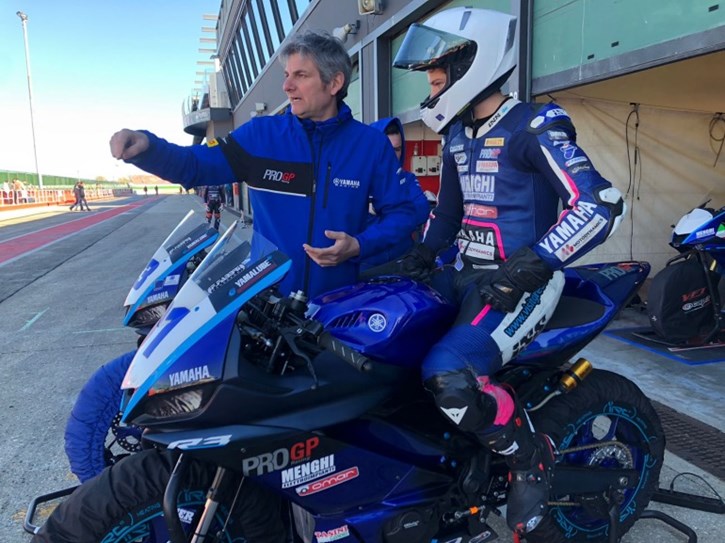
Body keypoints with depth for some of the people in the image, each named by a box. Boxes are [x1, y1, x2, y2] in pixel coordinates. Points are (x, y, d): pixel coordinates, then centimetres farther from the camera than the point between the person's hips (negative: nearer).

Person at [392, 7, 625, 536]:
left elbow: (600, 204, -19)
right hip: (466, 275, 9)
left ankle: (531, 457, -2)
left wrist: (532, 265, -25)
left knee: (448, 375, -30)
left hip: (519, 283, -8)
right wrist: (422, 253, 9)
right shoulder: (458, 134, 14)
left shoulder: (533, 127, -11)